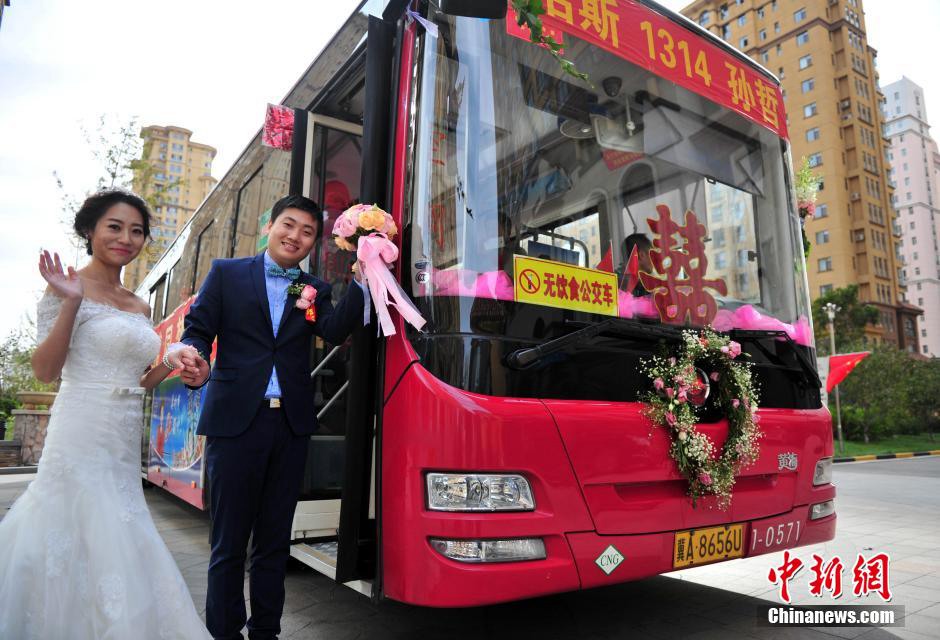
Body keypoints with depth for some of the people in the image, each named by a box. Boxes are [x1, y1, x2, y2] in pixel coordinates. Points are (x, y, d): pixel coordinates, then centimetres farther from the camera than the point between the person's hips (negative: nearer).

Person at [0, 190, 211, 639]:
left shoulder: (140, 307, 15)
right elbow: (45, 371, -11)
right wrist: (70, 303, -20)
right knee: (82, 545, -2)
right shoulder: (71, 287, -5)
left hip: (124, 446, 7)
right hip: (82, 439, -7)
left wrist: (171, 363, 2)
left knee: (118, 547, 10)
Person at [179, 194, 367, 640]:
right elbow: (197, 330, 2)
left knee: (275, 541, 13)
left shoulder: (315, 289, 12)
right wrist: (195, 363, -19)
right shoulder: (226, 273, 7)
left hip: (291, 426, 3)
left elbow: (336, 331, -5)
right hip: (235, 420, -2)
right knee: (229, 541, 7)